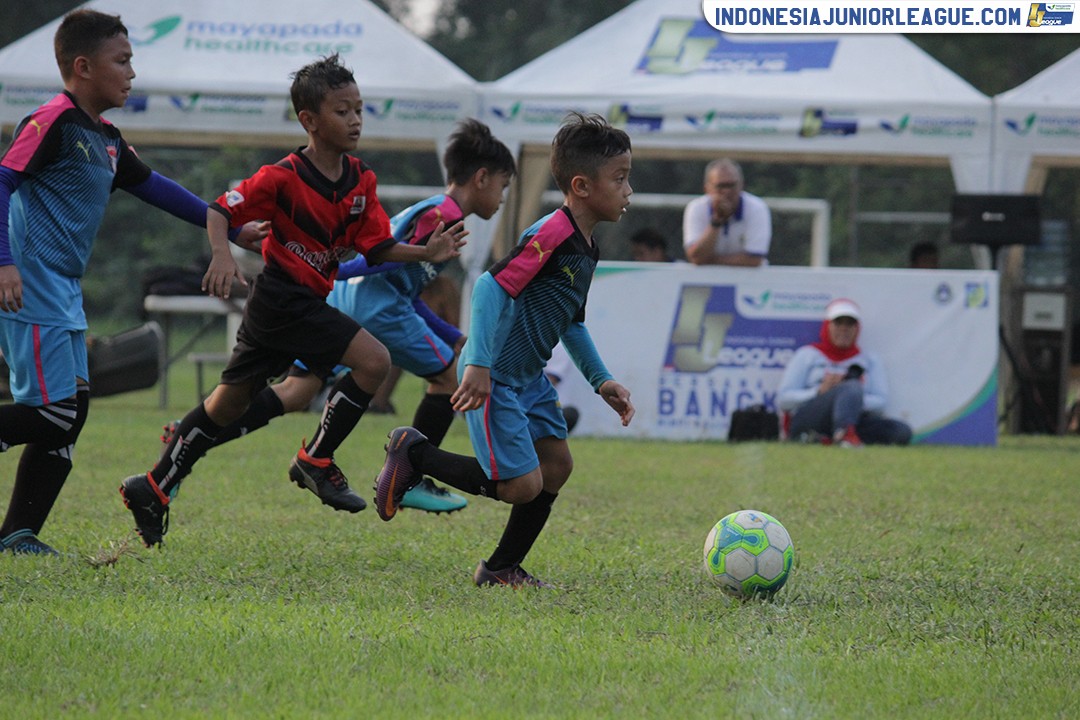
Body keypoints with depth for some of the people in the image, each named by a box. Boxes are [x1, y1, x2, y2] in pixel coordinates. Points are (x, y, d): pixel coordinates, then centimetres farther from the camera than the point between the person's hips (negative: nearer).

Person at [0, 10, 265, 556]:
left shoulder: (106, 140, 18)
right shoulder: (53, 122, -11)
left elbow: (153, 188, 27)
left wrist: (228, 229, 29)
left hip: (65, 295, 10)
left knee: (69, 413, 6)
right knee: (54, 413, -15)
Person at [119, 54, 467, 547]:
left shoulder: (361, 180, 5)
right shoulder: (283, 178, -16)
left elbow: (377, 248, 6)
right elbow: (220, 211, -14)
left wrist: (427, 253, -8)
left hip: (306, 303, 8)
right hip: (283, 299, -8)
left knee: (228, 404, 14)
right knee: (373, 360, -17)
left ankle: (154, 488, 21)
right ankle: (315, 460, -5)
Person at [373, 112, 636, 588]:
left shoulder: (586, 248, 11)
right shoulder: (552, 236, -21)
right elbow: (491, 287, -26)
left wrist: (601, 381, 18)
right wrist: (478, 365, -30)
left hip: (529, 379, 10)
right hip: (495, 379, -10)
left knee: (557, 464, 7)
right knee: (522, 486, -10)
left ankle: (502, 569, 17)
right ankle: (413, 453, 5)